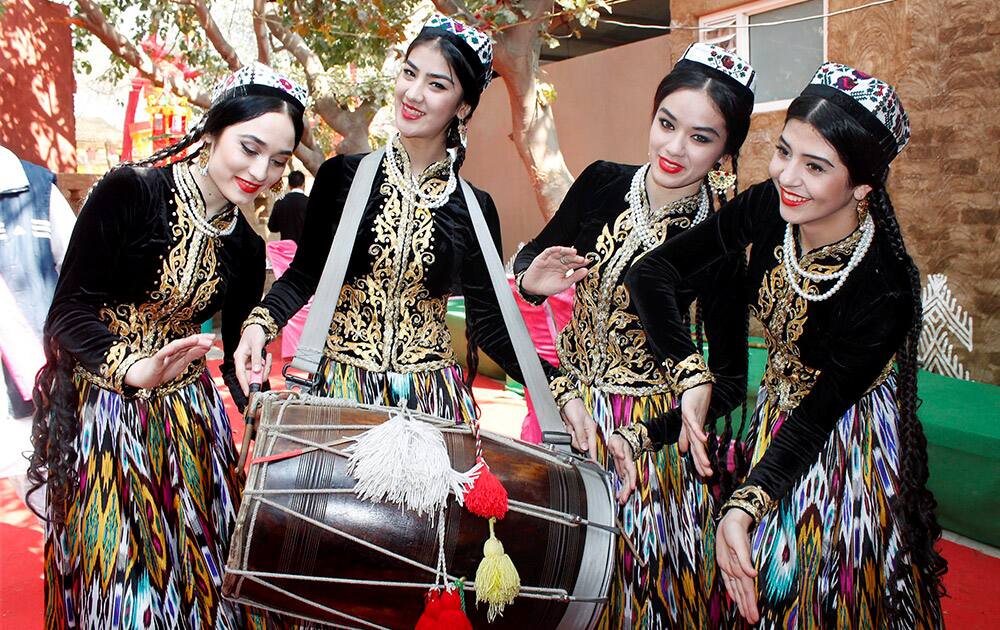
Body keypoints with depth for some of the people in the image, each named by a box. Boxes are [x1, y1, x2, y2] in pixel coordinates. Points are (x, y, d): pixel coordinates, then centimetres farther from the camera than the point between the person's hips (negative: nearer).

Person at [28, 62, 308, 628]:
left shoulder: (246, 246, 2)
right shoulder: (129, 192, -15)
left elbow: (239, 356, 8)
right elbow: (68, 315, -17)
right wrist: (136, 369, -34)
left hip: (187, 414, 5)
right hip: (102, 406, -4)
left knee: (195, 563, 11)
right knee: (119, 572, 4)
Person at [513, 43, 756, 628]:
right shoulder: (602, 183, -6)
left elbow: (731, 379, -11)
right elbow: (530, 259, 8)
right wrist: (531, 279, -16)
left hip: (652, 426, -3)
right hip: (571, 405, 4)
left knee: (645, 577, 13)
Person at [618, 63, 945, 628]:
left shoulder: (885, 290, -31)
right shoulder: (769, 209, -20)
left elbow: (818, 415, -25)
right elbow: (654, 271, -18)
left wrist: (744, 505, -36)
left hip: (844, 446, -4)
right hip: (776, 417, 4)